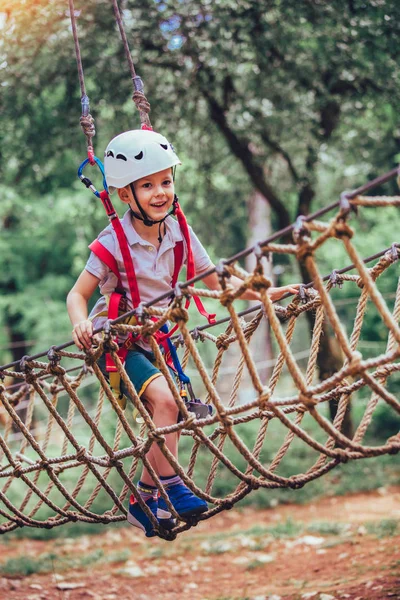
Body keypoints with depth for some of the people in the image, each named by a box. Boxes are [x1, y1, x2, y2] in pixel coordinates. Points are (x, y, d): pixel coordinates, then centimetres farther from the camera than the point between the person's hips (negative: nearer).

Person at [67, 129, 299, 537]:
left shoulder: (179, 234, -3)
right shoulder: (113, 243, -17)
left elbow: (216, 280, 4)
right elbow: (78, 293, -13)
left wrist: (265, 294, -6)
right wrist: (81, 323, -35)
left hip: (153, 340, 6)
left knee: (172, 411, 4)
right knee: (164, 398, -27)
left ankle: (145, 502, 20)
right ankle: (170, 488, -17)